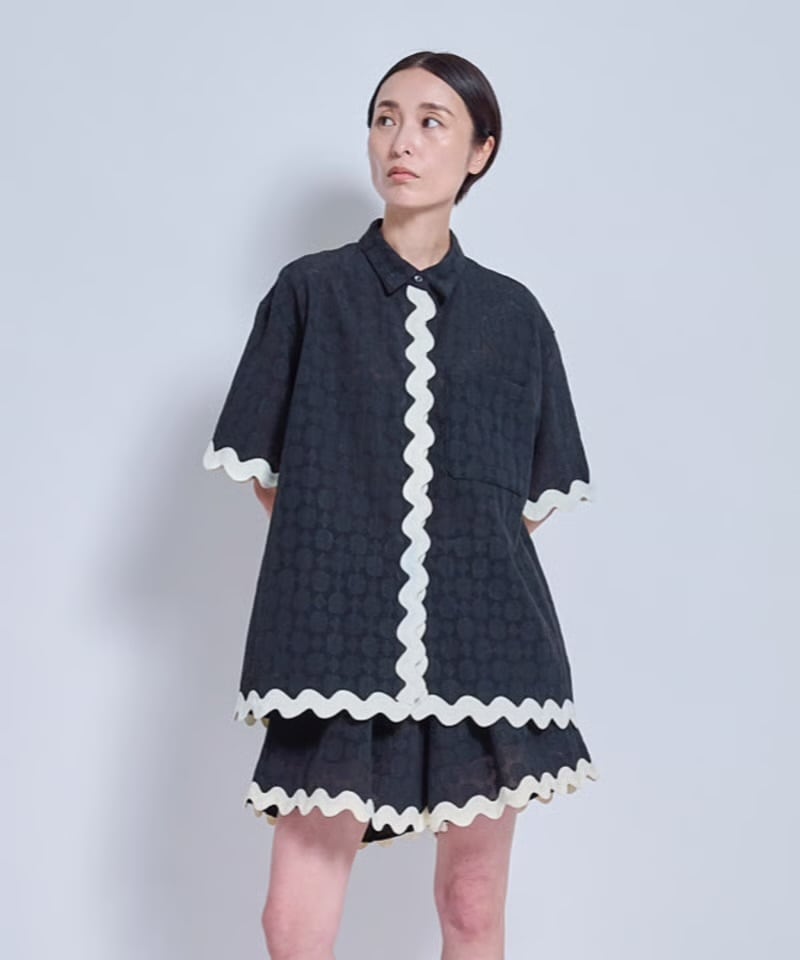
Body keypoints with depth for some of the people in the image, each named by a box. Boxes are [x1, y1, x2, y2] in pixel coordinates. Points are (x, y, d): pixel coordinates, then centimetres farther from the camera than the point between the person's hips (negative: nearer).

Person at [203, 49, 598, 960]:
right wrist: (342, 563, 2)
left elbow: (537, 493, 12)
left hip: (483, 639, 1)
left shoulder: (511, 312, 8)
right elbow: (267, 471, 7)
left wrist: (475, 571, 4)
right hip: (339, 637, -1)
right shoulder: (310, 290, 5)